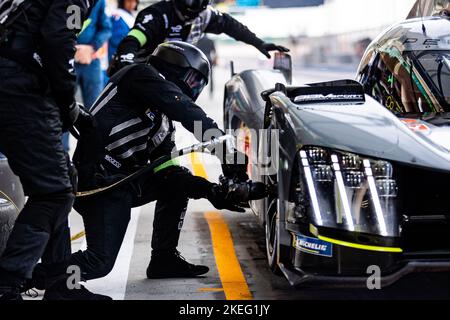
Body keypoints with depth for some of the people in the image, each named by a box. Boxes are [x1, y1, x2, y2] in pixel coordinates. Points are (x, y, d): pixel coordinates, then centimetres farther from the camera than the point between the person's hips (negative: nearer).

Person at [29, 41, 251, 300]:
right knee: (101, 261, -16)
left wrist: (214, 192, 1)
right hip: (99, 182, -10)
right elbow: (189, 113, -17)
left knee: (178, 183, 17)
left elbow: (167, 170, 13)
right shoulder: (142, 76, -3)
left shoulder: (163, 121, 20)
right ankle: (39, 276, -2)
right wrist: (228, 151, -21)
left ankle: (164, 259, 19)